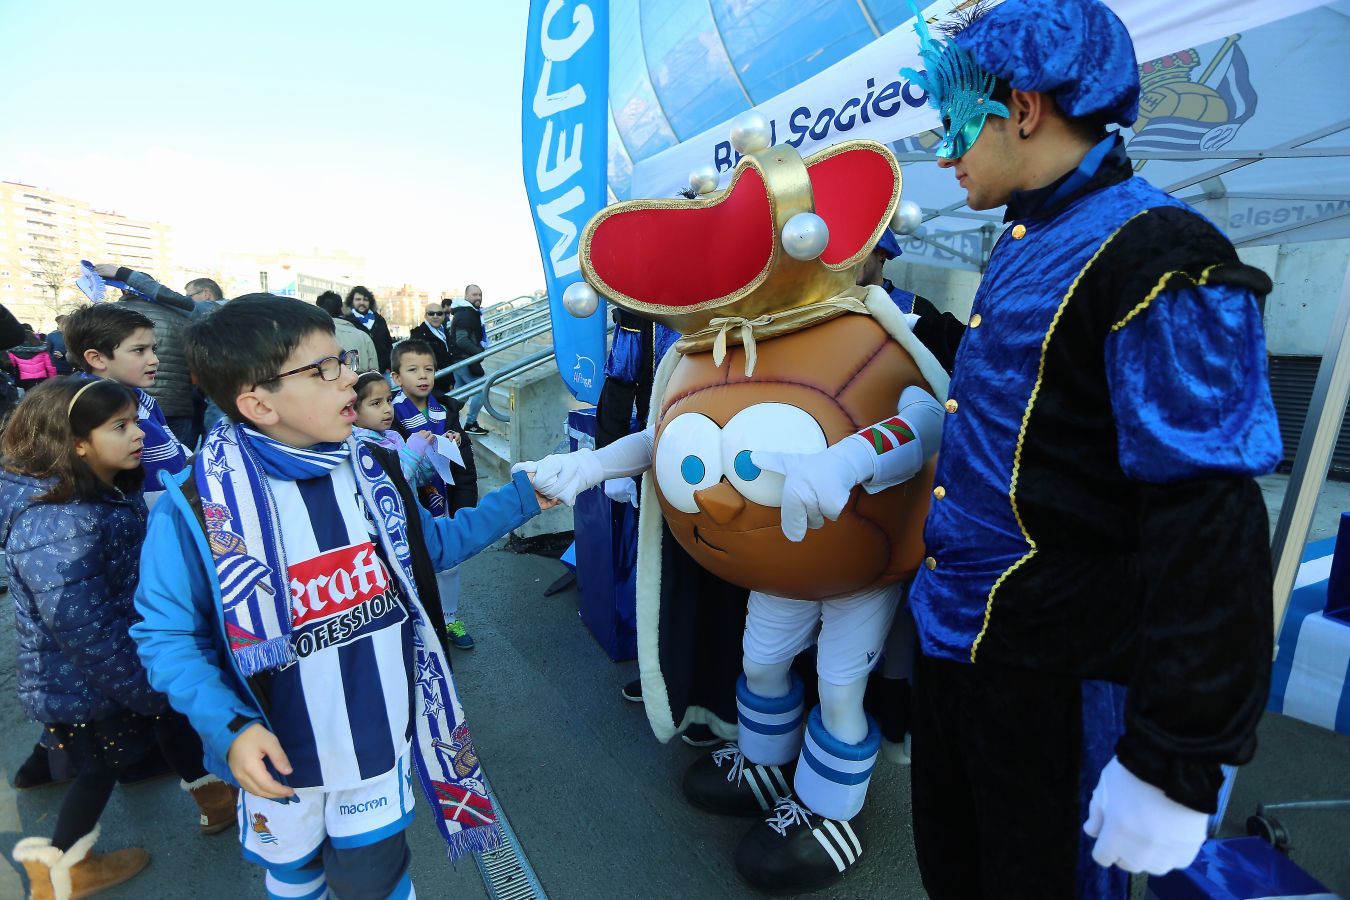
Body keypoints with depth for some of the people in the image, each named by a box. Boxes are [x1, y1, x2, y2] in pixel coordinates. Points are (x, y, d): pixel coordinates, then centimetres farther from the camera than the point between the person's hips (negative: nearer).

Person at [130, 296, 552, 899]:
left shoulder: (373, 469, -7)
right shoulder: (194, 509, -20)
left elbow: (430, 547, 5)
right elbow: (167, 635, -11)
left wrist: (520, 497, 0)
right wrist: (230, 727, -25)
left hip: (381, 736, 2)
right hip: (279, 758, -1)